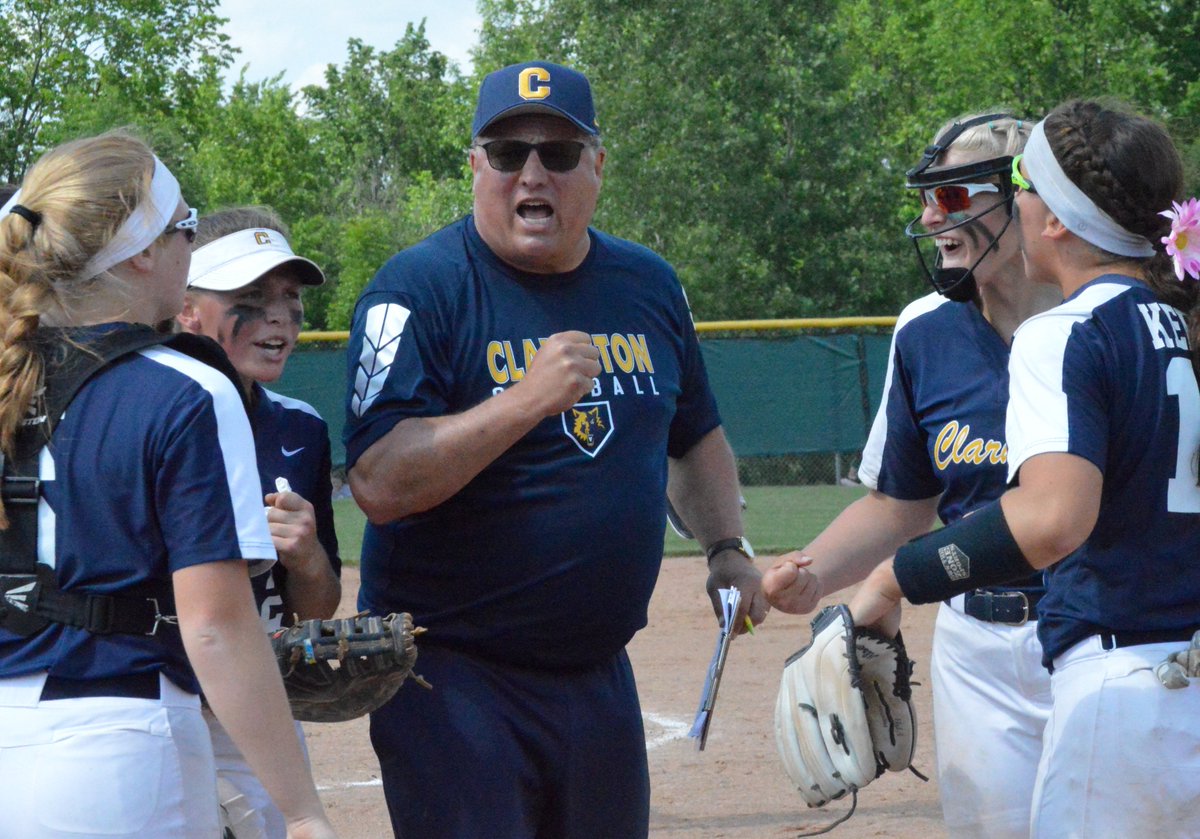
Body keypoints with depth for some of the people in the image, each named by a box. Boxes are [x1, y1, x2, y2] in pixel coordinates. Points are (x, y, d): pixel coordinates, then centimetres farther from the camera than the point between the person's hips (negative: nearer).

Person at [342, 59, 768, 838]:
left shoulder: (648, 285, 9)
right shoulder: (420, 290, -11)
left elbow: (694, 437, 26)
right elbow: (379, 483, -22)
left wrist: (728, 548, 10)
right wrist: (525, 400, -28)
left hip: (600, 677, 6)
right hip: (453, 679, -6)